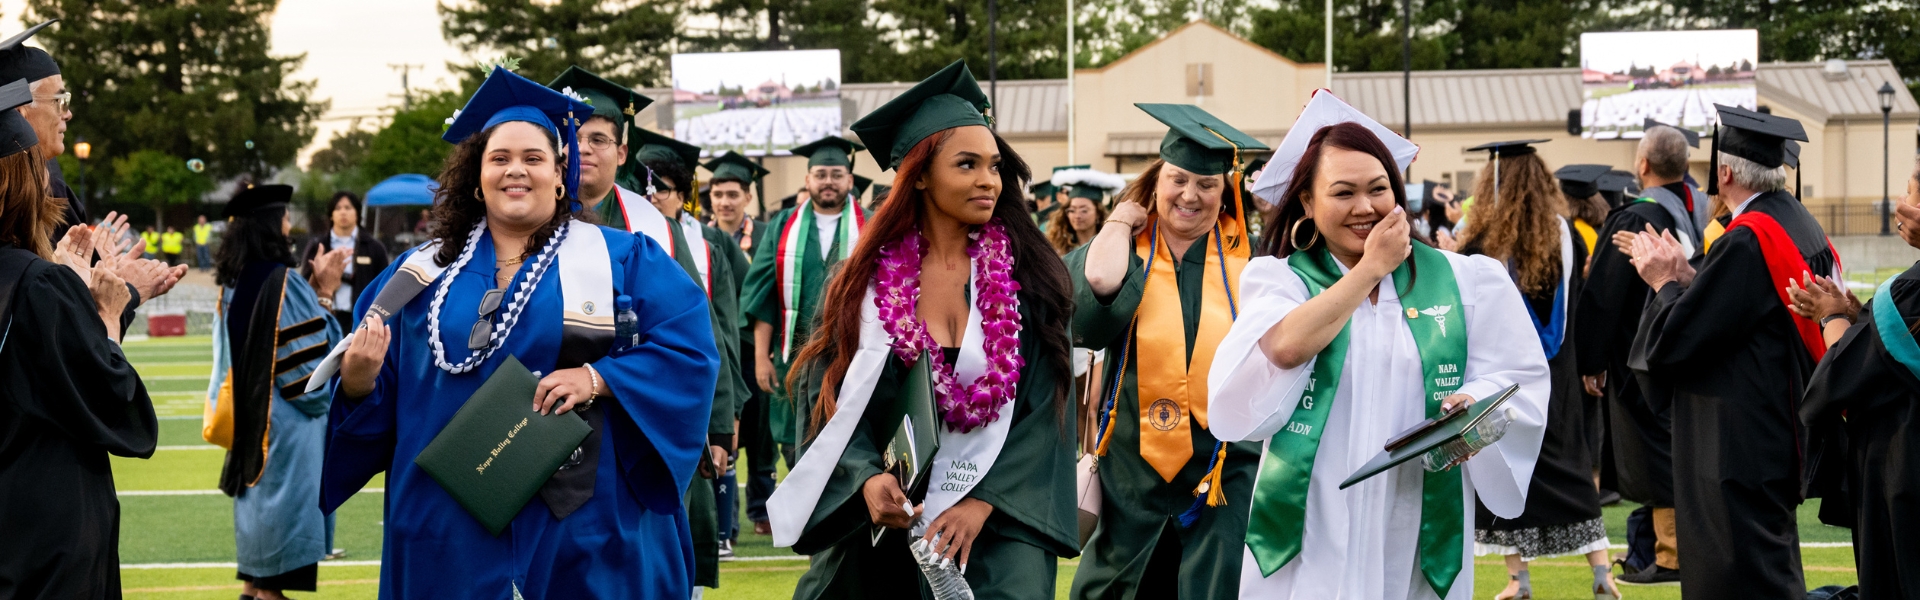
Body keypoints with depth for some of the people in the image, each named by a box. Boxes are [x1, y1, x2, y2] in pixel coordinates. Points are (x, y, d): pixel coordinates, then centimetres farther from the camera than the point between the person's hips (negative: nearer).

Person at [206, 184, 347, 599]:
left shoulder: (233, 282, 5)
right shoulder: (282, 282, -18)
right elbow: (312, 353, -15)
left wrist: (315, 290, 11)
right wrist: (325, 293, -7)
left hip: (247, 416, 8)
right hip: (283, 419, -8)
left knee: (259, 484, 15)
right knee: (281, 487, -1)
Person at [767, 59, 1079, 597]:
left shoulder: (1026, 275, 0)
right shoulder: (869, 279, 1)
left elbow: (1043, 409, -4)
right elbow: (830, 400, -3)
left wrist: (983, 502, -15)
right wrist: (866, 478, -21)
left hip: (995, 526, -1)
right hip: (879, 523, 1)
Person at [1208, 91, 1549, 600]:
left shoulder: (1460, 280, 8)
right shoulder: (1279, 279, 2)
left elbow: (1516, 376, 4)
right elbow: (1286, 347, -18)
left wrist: (1475, 405, -18)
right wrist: (1371, 268, -11)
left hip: (1420, 535, 2)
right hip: (1313, 537, -2)